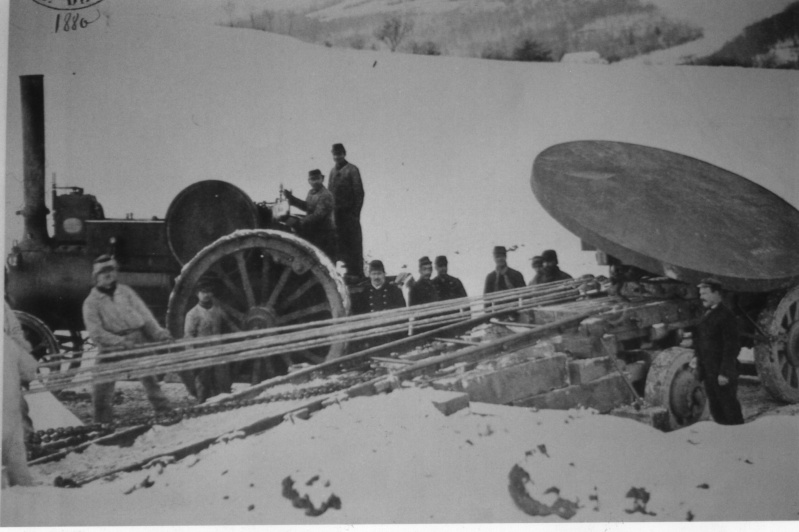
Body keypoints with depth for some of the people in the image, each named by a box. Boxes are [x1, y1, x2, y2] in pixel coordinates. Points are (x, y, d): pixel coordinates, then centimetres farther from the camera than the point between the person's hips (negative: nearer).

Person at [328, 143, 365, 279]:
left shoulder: (352, 170, -5)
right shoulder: (333, 171, 14)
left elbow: (359, 192, -8)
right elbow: (331, 192, 17)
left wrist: (355, 212, -13)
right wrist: (331, 211, 8)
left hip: (349, 212, -6)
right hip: (337, 212, 6)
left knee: (353, 243, -3)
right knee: (339, 244, 8)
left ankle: (356, 272, 1)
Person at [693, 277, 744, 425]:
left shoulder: (726, 316, -15)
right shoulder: (707, 315, 12)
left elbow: (732, 347, -18)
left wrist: (725, 373, -20)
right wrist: (700, 368, 13)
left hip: (723, 375, -8)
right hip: (709, 373, 9)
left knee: (729, 409, 0)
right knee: (716, 411, 14)